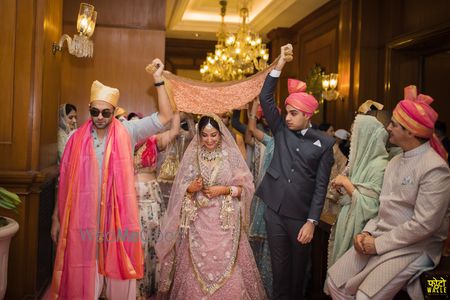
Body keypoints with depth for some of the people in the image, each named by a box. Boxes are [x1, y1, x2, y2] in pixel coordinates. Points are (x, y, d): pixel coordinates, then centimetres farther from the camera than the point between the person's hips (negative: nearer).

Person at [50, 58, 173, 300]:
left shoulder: (127, 133, -1)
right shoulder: (77, 138, 0)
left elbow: (165, 116, -6)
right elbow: (65, 182, 6)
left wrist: (158, 81, -13)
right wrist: (57, 219, 8)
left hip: (118, 217, 0)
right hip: (83, 219, 1)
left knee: (119, 274, 10)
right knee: (84, 277, 9)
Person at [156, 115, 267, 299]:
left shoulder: (231, 155, -2)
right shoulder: (192, 155, 3)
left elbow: (246, 187, 0)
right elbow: (180, 189, 6)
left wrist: (224, 190, -13)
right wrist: (191, 188, -14)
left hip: (225, 222, -1)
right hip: (198, 221, 2)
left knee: (226, 267, 1)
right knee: (196, 268, 6)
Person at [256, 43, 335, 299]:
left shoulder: (324, 143, -3)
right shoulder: (281, 131, 4)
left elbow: (321, 186, -5)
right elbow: (266, 98, -4)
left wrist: (311, 222, -9)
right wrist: (280, 64, -9)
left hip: (301, 216, -2)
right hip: (275, 211, 2)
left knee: (299, 266, 13)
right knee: (279, 266, 11)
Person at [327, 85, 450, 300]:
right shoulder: (395, 161, 13)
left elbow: (424, 224, -21)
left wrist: (378, 244, -17)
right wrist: (367, 232, -2)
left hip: (413, 247, -8)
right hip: (380, 238, 8)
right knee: (336, 280, -1)